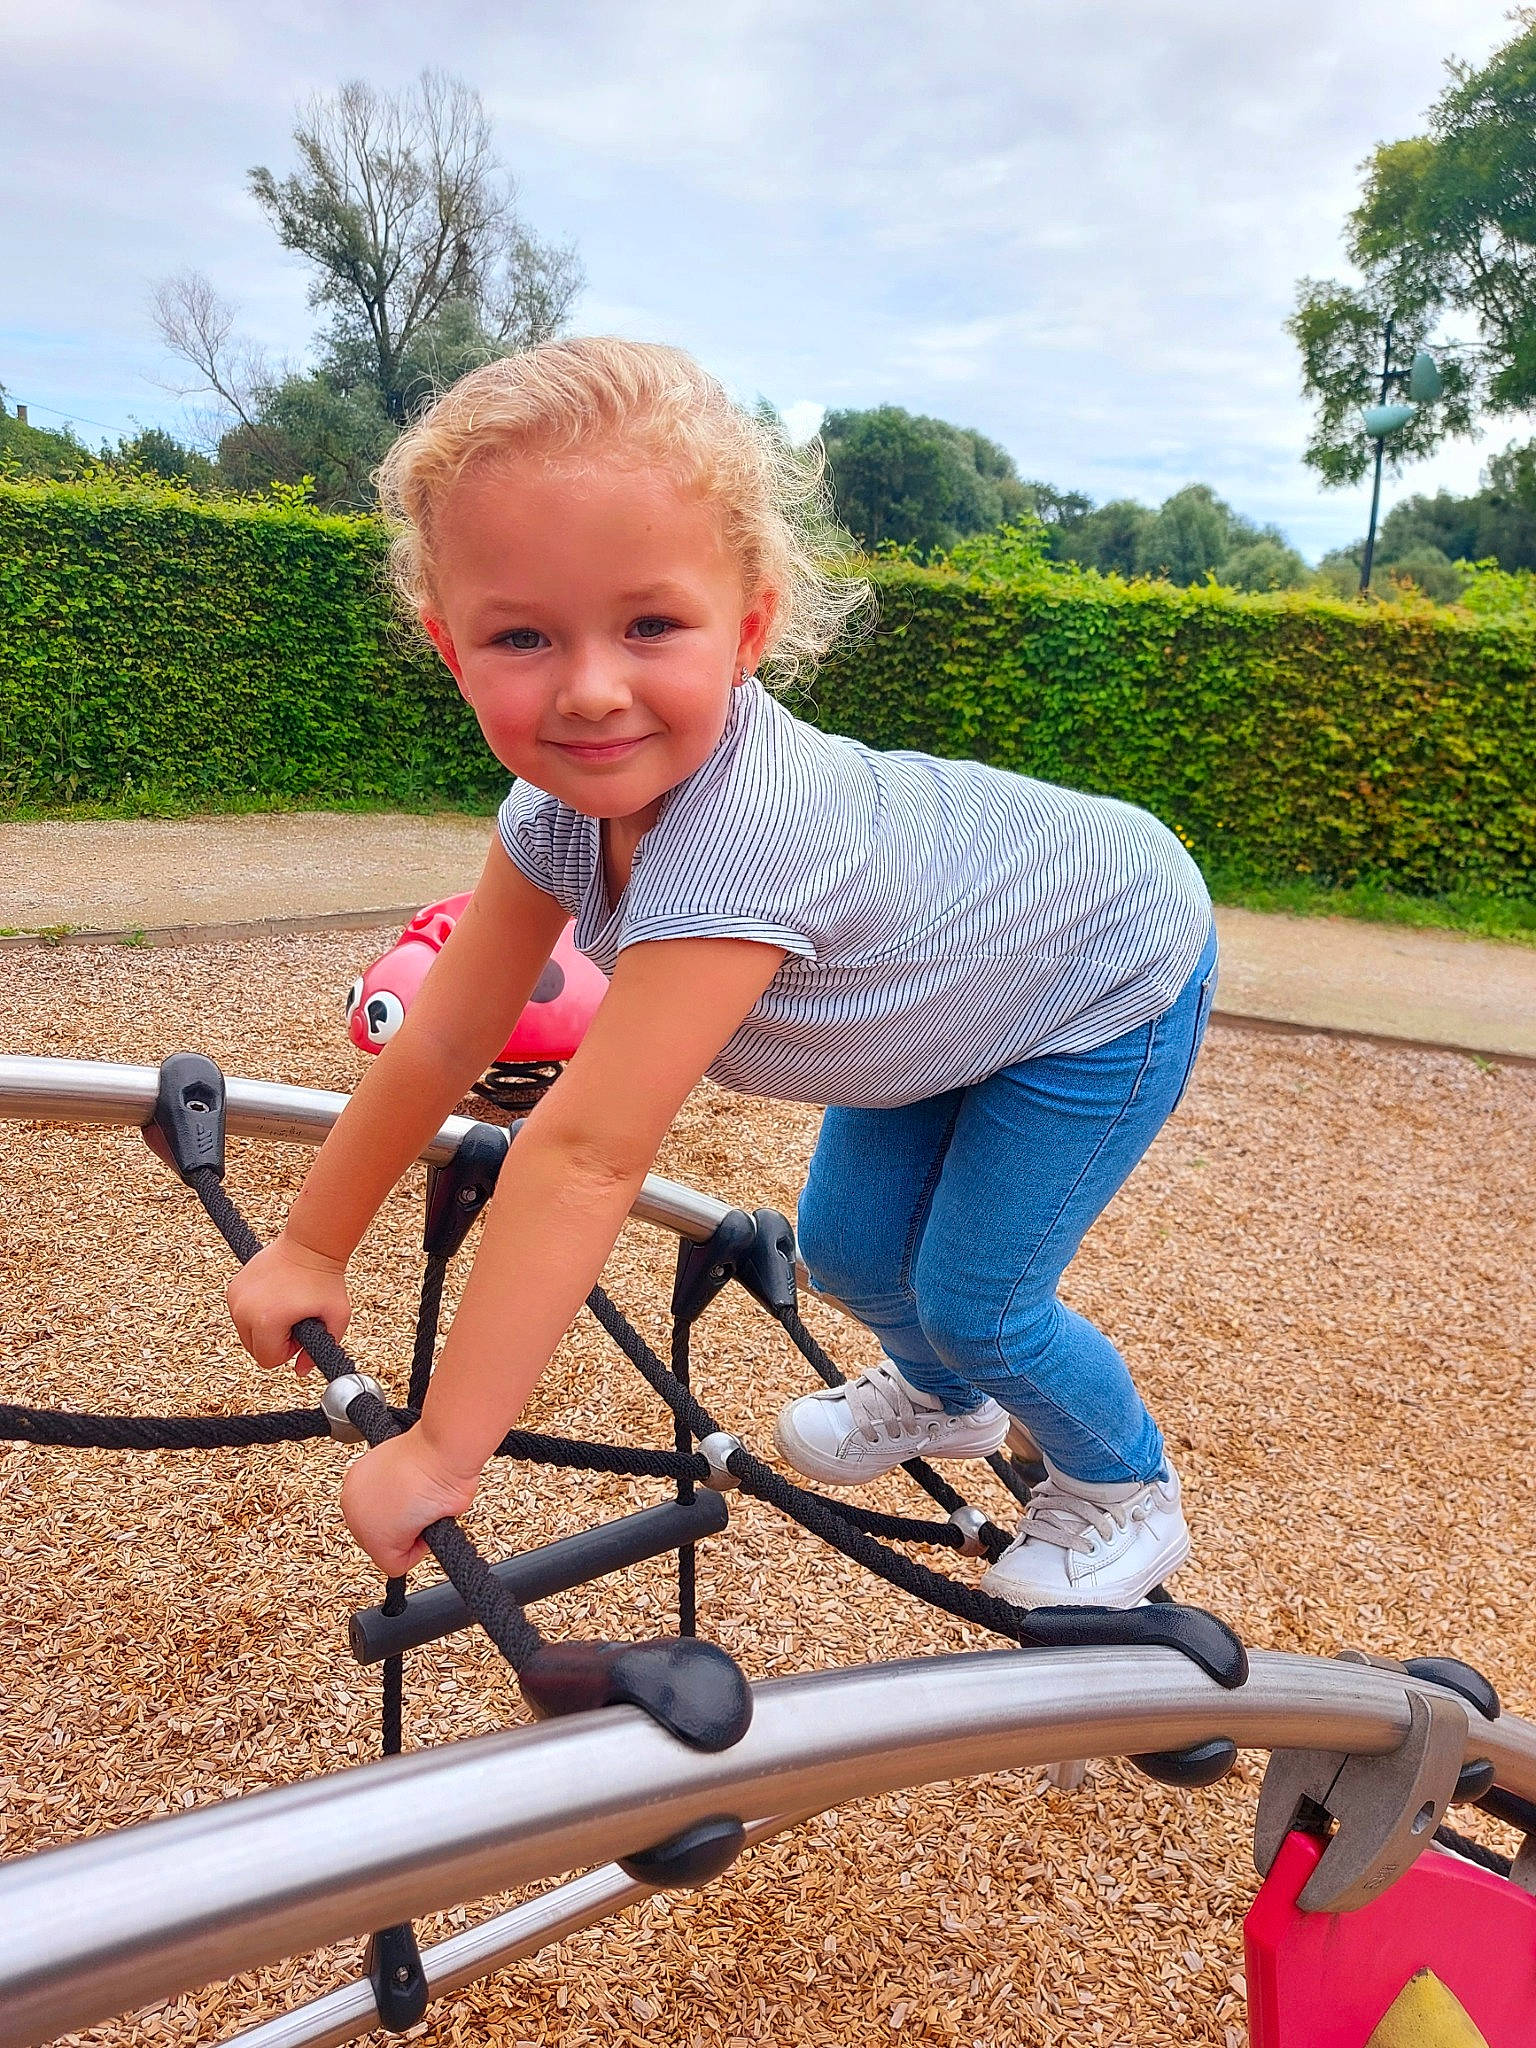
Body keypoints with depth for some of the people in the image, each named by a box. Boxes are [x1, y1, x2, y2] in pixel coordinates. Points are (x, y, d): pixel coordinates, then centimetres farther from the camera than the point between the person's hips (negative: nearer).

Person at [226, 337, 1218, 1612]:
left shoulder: (737, 843, -44)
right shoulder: (564, 800, -19)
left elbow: (586, 1153, -44)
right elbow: (445, 1041, -11)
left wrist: (439, 1455, -37)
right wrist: (311, 1252, -3)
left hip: (1110, 981, -7)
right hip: (953, 993, 7)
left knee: (974, 1299, -6)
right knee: (846, 1247, 11)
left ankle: (1127, 1492, 25)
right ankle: (940, 1398, 44)